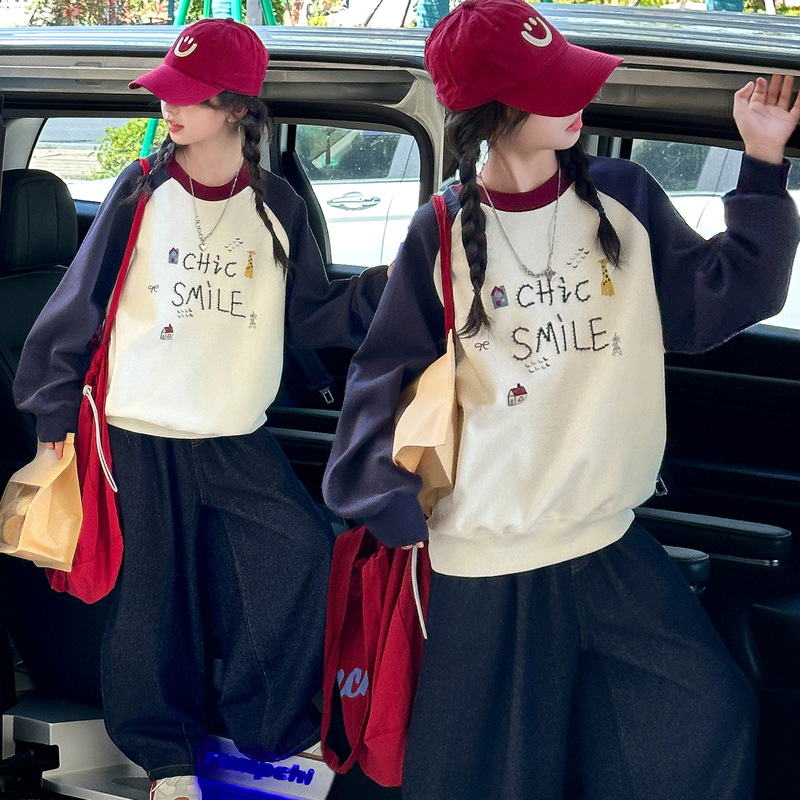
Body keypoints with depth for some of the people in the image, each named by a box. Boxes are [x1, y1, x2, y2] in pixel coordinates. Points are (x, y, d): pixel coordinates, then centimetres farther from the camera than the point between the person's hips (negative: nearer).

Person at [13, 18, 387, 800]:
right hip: (139, 437, -1)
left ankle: (269, 737, 10)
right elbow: (80, 304, 1)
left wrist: (386, 286, -8)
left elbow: (309, 316, 6)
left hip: (238, 442, 2)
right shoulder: (142, 193, -4)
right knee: (152, 599, 5)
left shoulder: (276, 207, 2)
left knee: (308, 561, -11)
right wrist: (56, 411, 1)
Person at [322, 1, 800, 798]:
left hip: (610, 542, 3)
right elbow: (386, 377, 0)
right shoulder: (442, 235, -6)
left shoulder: (622, 197, 1)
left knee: (708, 724, 4)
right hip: (485, 560, -3)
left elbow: (718, 300, 2)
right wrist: (390, 505, -7)